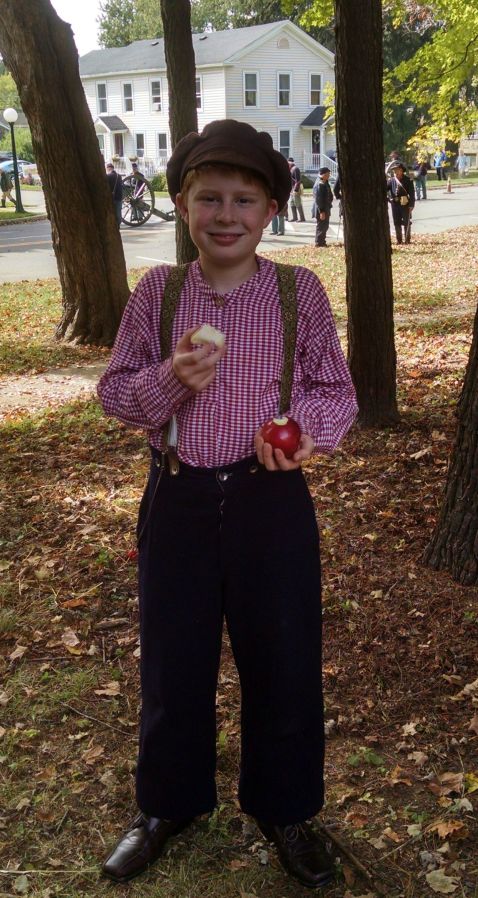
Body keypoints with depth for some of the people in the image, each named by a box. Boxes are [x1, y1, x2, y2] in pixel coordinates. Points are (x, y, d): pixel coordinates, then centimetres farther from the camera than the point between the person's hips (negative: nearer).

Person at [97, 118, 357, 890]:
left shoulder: (299, 291, -5)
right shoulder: (157, 291, -3)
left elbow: (336, 391, 0)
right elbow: (115, 391, 2)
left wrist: (307, 431, -21)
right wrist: (170, 379, -19)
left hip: (271, 499, -1)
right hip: (178, 499, 1)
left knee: (282, 660, 12)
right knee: (172, 660, 15)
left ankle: (284, 809, 38)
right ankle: (169, 804, 41)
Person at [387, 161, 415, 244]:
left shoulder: (407, 180, -5)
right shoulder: (392, 180, 5)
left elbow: (412, 193, -6)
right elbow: (386, 189, 7)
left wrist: (411, 205, -11)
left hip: (405, 204, -4)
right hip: (395, 203, 4)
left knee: (406, 222, 2)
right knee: (397, 223, 8)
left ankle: (407, 239, 9)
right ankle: (399, 239, 17)